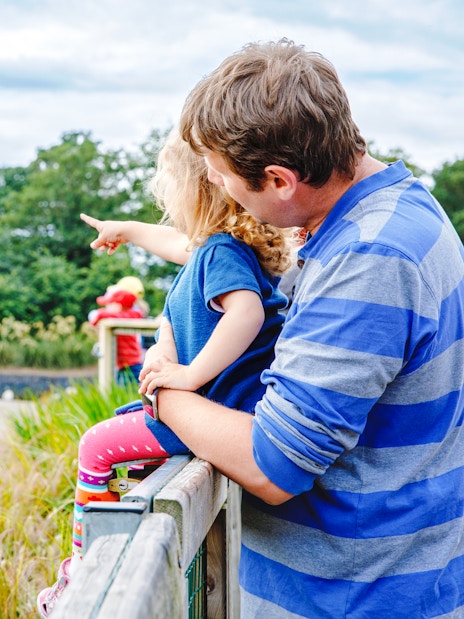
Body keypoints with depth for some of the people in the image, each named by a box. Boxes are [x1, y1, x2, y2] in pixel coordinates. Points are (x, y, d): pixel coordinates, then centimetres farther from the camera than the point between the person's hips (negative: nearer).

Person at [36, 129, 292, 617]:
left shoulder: (221, 252, -23)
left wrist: (192, 374, -37)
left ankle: (82, 570, 13)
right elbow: (179, 243, 32)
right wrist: (125, 229, 47)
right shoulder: (218, 244, 9)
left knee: (96, 446, 0)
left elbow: (246, 311, -42)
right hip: (226, 402, 11)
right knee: (127, 422, 27)